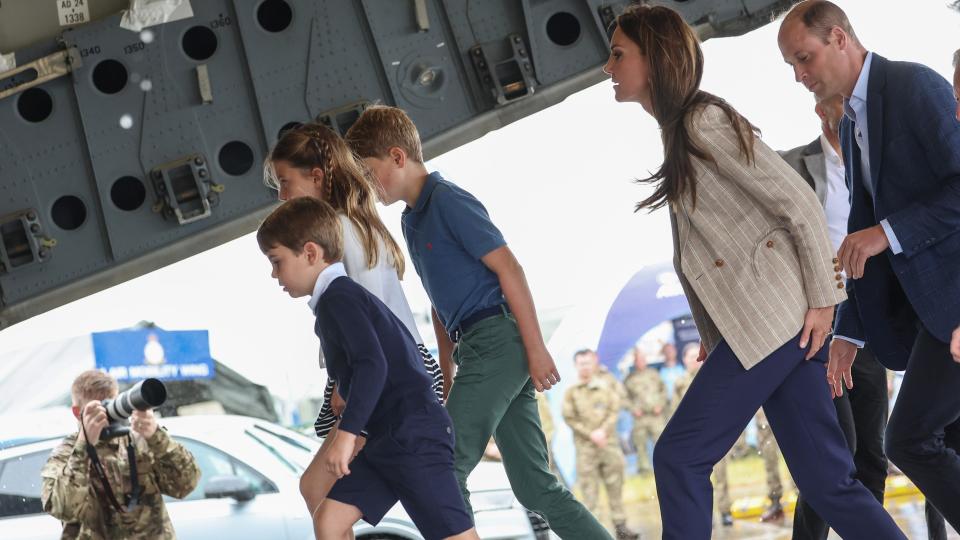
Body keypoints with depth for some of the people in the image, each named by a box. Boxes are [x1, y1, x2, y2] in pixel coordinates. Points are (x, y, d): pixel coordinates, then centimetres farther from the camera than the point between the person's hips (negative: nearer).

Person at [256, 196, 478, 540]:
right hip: (388, 438, 10)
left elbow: (372, 365, -24)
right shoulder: (335, 299, 19)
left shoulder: (338, 298, -11)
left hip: (413, 434, -10)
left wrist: (346, 433, -27)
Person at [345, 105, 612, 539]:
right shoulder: (412, 219, 19)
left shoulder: (448, 201, -9)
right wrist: (447, 375, 22)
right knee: (535, 486, 6)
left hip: (498, 337, -10)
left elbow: (508, 268, -14)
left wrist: (536, 348, -18)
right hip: (476, 348, 10)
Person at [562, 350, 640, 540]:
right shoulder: (571, 392, 3)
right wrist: (591, 435, -11)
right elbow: (569, 418, -2)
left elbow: (614, 410, 3)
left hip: (609, 442, 2)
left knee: (615, 485, 4)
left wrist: (603, 430, -11)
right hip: (585, 446, -2)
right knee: (589, 488, -5)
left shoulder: (606, 386, 9)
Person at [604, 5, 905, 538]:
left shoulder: (704, 120, -10)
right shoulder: (678, 132, 17)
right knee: (827, 478, 4)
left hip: (775, 316, -9)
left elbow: (799, 201, -14)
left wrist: (822, 297, -16)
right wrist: (715, 336, 14)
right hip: (755, 324, 9)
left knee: (679, 456, -6)